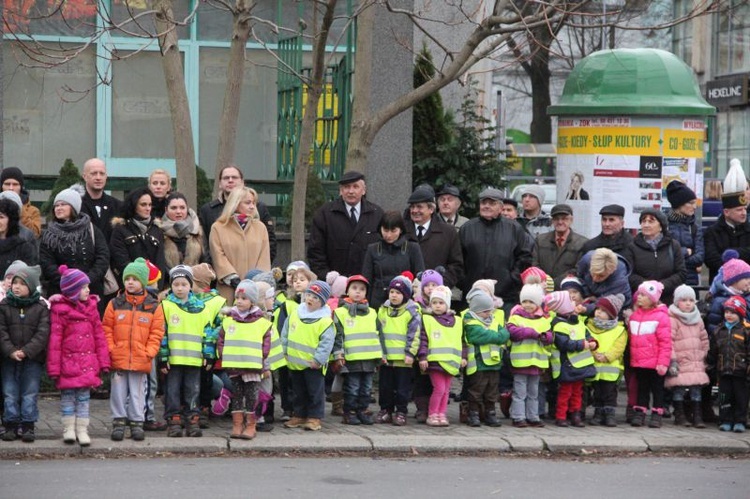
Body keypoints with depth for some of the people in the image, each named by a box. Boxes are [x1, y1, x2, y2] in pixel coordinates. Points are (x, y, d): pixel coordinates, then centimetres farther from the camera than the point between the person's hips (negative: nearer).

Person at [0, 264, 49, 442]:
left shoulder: (41, 307, -2)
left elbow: (42, 333, -7)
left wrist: (26, 351, -16)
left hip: (33, 359, -2)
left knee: (30, 394, 1)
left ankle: (27, 426, 7)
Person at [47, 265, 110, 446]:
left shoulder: (91, 307, 8)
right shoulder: (60, 310, -7)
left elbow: (99, 335, 10)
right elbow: (55, 339, -8)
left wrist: (103, 361, 6)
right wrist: (54, 367, -10)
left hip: (88, 362, 4)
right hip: (68, 362, -4)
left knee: (84, 396, 5)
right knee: (68, 395, 5)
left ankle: (82, 429, 9)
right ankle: (69, 429, 14)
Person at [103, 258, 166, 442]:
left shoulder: (154, 307, 2)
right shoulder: (115, 304, 4)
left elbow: (156, 334, 3)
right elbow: (106, 329, 5)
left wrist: (149, 353, -6)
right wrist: (110, 349, -4)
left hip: (141, 360, 0)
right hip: (118, 358, 1)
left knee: (137, 392, 6)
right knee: (118, 391, 5)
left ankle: (137, 422, 14)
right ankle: (118, 422, 13)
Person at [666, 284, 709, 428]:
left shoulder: (698, 319, 14)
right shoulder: (672, 319, -7)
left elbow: (704, 339, 23)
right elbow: (668, 341, -12)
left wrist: (704, 356, 17)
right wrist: (672, 361, -15)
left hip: (696, 363, 5)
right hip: (680, 362, -5)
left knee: (696, 389, 3)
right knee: (678, 389, -4)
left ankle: (697, 416, 7)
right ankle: (680, 416, 5)